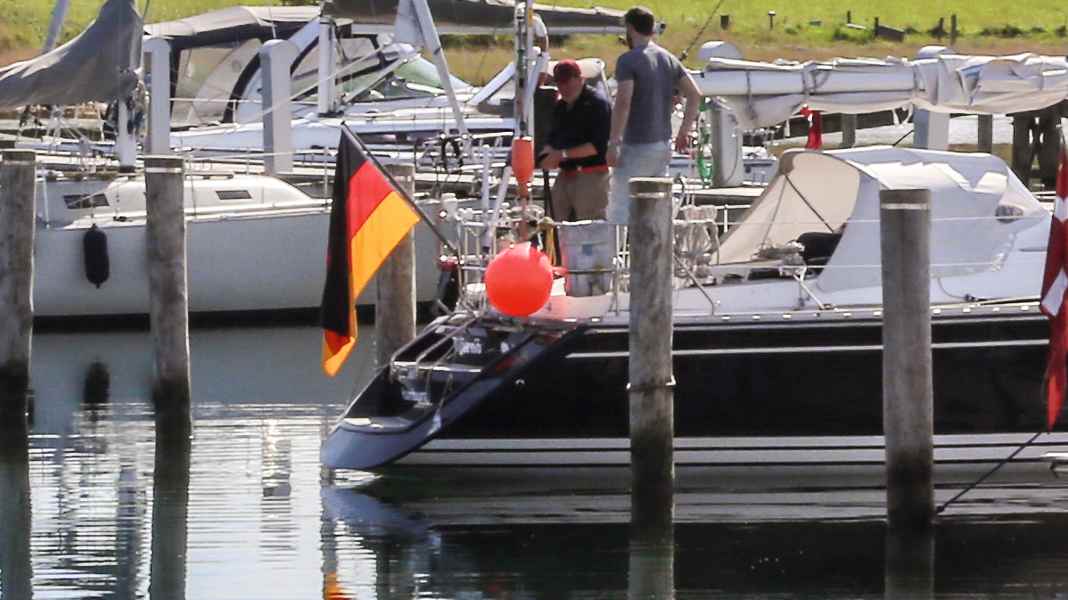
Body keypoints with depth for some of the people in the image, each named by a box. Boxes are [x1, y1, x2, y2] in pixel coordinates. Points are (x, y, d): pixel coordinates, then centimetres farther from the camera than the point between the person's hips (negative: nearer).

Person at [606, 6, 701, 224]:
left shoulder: (628, 60, -11)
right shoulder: (669, 59, 11)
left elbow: (623, 102, -20)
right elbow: (695, 95, 11)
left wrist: (613, 142, -18)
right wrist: (684, 131, 17)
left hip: (636, 147, -7)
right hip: (663, 145, 7)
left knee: (620, 207, -7)